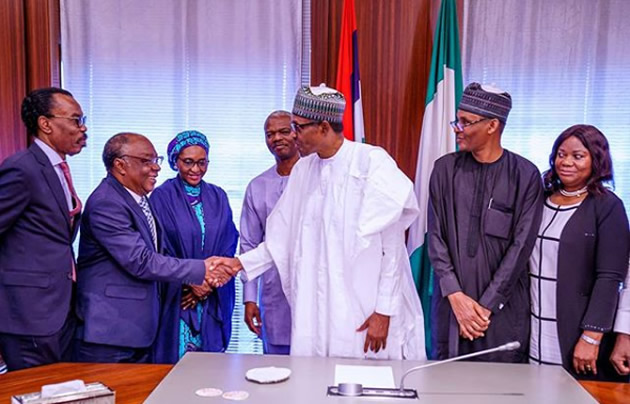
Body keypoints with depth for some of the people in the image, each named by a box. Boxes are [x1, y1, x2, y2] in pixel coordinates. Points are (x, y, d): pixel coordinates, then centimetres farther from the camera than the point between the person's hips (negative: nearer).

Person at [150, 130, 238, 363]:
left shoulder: (218, 197, 9)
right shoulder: (161, 197, -1)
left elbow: (229, 243, 5)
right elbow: (160, 250, -5)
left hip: (214, 300, 3)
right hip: (176, 298, -3)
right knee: (176, 360, -1)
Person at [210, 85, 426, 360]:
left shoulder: (373, 163, -10)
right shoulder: (303, 170, 8)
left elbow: (392, 244, -10)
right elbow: (283, 239, 13)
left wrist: (384, 311, -10)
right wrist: (240, 263, 3)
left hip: (367, 315, -5)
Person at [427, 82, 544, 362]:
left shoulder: (525, 175, -4)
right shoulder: (445, 169, 3)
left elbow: (521, 246, -7)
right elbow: (435, 236, 1)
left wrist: (486, 305, -9)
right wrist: (456, 296, -8)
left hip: (504, 306, -2)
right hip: (451, 302, 2)